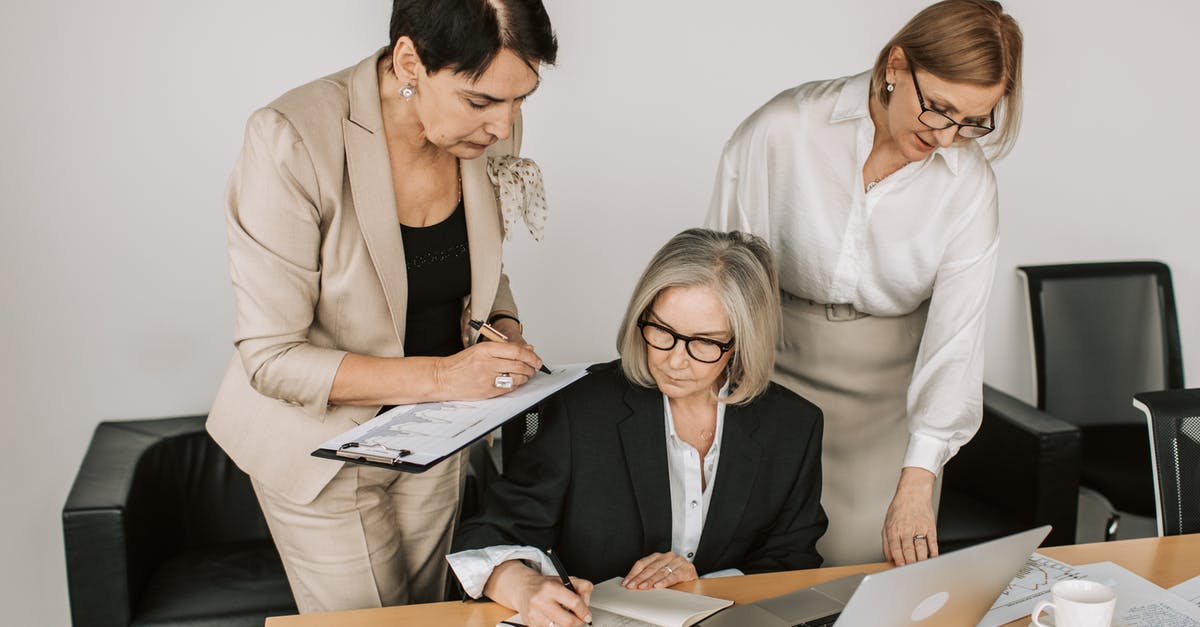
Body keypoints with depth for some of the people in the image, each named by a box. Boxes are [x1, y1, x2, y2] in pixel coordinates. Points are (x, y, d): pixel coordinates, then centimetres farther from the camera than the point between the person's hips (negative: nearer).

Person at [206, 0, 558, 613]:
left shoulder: (491, 131, -11)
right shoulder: (292, 141, -28)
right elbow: (272, 358, -25)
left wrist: (505, 332, -12)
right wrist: (441, 375, -31)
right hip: (326, 441, -5)